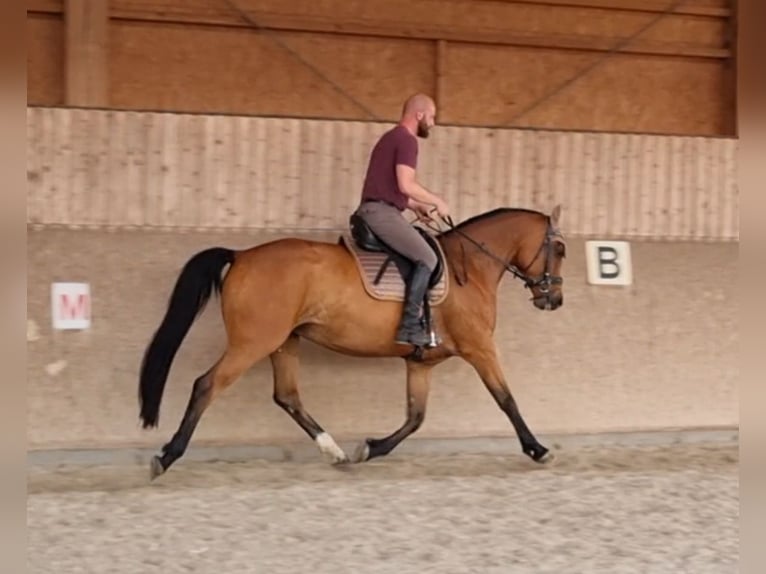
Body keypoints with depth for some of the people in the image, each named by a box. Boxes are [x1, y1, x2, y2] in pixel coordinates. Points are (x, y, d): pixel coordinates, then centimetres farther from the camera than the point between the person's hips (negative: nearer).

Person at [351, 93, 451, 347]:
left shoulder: (391, 137, 23)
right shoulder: (407, 140, -10)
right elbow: (406, 184, -20)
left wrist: (416, 206, 20)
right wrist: (437, 201, -7)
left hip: (373, 210, 11)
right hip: (382, 212, -11)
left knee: (421, 254, 19)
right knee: (427, 258, -15)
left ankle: (410, 321, 15)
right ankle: (409, 325, -21)